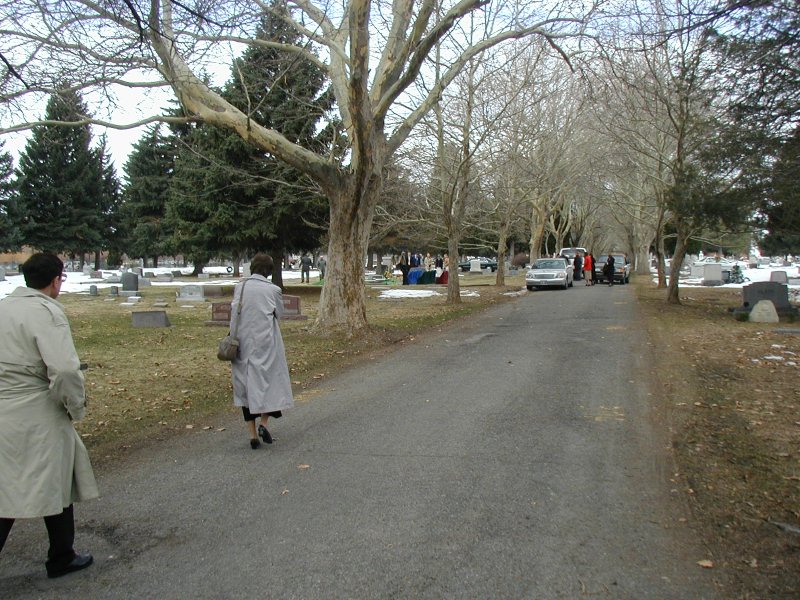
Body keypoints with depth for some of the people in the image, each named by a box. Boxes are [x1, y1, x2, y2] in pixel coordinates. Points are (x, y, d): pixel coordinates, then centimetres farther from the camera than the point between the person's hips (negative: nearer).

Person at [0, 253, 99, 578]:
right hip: (35, 417, -6)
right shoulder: (46, 312, -17)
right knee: (56, 485, 12)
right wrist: (76, 406, -11)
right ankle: (61, 559, 29)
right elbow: (65, 369, -27)